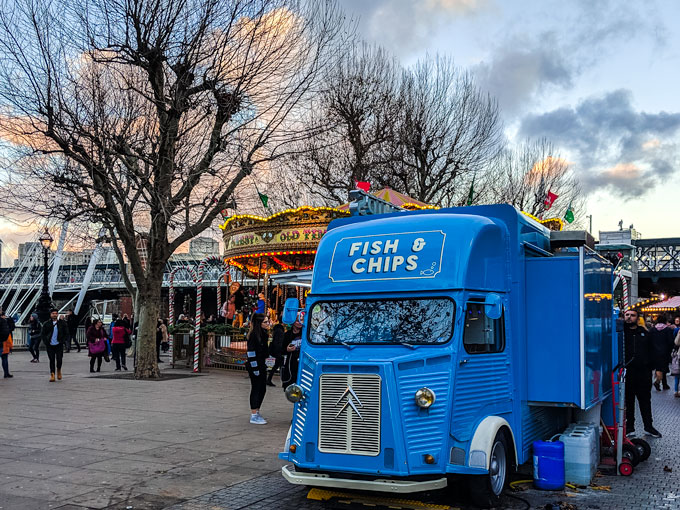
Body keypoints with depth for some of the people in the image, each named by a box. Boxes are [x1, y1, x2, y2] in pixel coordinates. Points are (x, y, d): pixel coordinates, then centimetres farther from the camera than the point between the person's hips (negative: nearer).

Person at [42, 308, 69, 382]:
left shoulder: (62, 323, 3)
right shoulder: (46, 324, 4)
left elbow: (66, 334, 7)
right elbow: (43, 334, 9)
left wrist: (63, 341, -4)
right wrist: (45, 342, -2)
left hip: (59, 345, -1)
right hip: (50, 345, 1)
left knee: (59, 359, -4)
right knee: (52, 360, 3)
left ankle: (58, 370, 24)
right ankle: (52, 375, 8)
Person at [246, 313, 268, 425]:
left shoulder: (262, 334, 13)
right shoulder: (253, 335, -15)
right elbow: (251, 352, -18)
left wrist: (264, 365, 16)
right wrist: (255, 368, -19)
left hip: (261, 366, 9)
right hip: (255, 366, -9)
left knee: (262, 390, 13)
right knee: (256, 389, -3)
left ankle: (256, 412, 24)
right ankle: (254, 415, 3)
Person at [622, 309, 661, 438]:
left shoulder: (644, 333, 12)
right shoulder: (621, 330, 1)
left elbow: (650, 351, 13)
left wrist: (654, 367, 7)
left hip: (643, 372, 3)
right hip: (626, 372, -3)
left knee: (645, 400, 12)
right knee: (628, 402, 4)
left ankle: (648, 426, 23)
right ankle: (629, 428, 13)